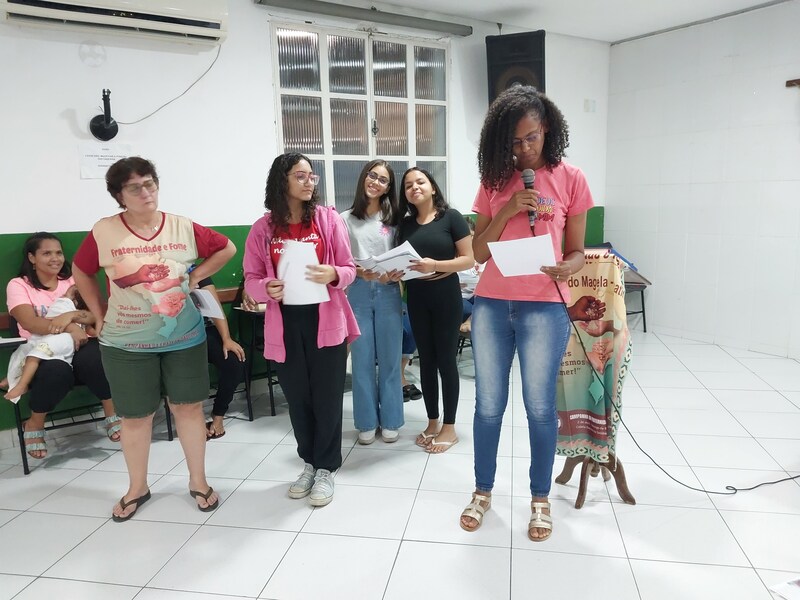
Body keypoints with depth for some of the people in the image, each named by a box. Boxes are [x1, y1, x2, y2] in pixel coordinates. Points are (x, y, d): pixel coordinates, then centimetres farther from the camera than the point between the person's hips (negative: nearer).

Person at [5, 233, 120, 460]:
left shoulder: (72, 281, 14)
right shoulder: (18, 285, 5)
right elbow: (30, 323, -13)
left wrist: (70, 316, -21)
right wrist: (68, 328, -28)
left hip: (78, 344, 2)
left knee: (95, 358, -34)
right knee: (57, 370, -36)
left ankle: (112, 414, -13)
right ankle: (34, 425, -7)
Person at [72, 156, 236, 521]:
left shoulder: (183, 228, -6)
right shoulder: (104, 232, -9)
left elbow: (226, 248, 6)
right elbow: (81, 273, 8)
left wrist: (195, 277, -2)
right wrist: (99, 316, 4)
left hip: (184, 338, 1)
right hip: (126, 345, 0)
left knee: (188, 408, 7)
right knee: (135, 416, 10)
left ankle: (198, 481, 25)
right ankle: (137, 488, 31)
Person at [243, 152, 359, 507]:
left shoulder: (328, 218, -1)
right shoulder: (263, 229, 1)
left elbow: (349, 269, 1)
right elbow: (251, 280, 3)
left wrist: (333, 274, -21)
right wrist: (268, 288, -19)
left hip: (326, 322, -1)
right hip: (285, 326, 1)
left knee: (327, 396, 4)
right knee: (298, 398, 12)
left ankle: (326, 468, 21)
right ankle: (309, 462, 32)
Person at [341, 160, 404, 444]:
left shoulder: (393, 218, 8)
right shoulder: (345, 219, 4)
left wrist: (397, 273, -12)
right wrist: (358, 271, -18)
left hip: (388, 292, 1)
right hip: (358, 293, -1)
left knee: (389, 358, 6)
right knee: (362, 360, 5)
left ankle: (390, 421, 20)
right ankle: (367, 423, 18)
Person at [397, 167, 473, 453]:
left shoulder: (451, 217, -5)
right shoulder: (406, 224, 10)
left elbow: (468, 259, -10)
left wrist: (435, 265, -24)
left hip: (446, 296, -5)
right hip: (417, 298, 5)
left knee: (446, 359, 2)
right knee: (426, 359, 10)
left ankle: (449, 427, 14)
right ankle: (432, 422, 24)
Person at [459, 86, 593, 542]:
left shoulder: (570, 179, 1)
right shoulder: (494, 180, 7)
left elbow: (577, 251, 3)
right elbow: (478, 252, 3)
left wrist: (567, 267, -20)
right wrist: (507, 210, -11)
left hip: (544, 307, -2)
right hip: (491, 305, 3)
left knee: (540, 407, 5)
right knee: (489, 405, 10)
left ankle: (541, 499, 26)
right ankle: (483, 491, 29)